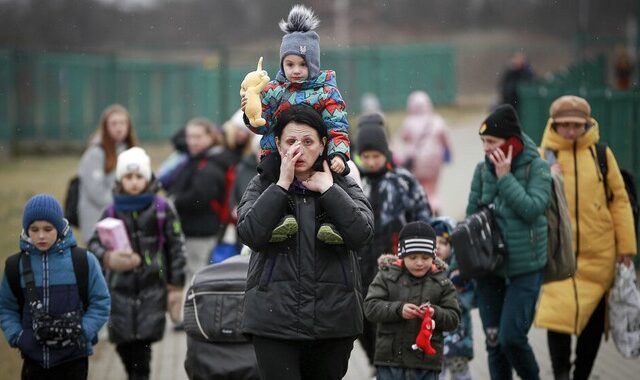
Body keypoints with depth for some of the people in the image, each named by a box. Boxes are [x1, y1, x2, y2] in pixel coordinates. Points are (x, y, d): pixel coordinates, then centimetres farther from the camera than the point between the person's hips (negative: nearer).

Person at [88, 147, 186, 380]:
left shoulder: (161, 208, 0)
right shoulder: (112, 212, 5)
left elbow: (176, 245, 4)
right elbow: (94, 243, -1)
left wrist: (176, 284, 3)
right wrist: (106, 256, -24)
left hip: (152, 287, -2)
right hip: (121, 285, 2)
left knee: (143, 342, -10)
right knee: (124, 343, 3)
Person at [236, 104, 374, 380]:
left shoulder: (342, 185, 8)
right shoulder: (263, 184, 7)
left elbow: (361, 234, -8)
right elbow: (251, 234, -10)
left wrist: (328, 189, -9)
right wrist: (282, 185, -11)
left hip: (332, 318, 2)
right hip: (275, 318, -2)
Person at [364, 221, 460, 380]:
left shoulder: (442, 283, 4)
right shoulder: (387, 276, 3)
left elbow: (453, 318, 2)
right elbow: (371, 307, -6)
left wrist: (435, 314, -20)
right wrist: (398, 309, -22)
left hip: (426, 359, 0)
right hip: (390, 357, 0)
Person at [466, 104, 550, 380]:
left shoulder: (536, 168, -5)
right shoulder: (483, 170, 5)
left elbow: (532, 209, -19)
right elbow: (471, 216, 12)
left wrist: (505, 177, -16)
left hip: (525, 269, -4)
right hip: (489, 267, 4)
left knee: (512, 338, -10)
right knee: (494, 343, 6)